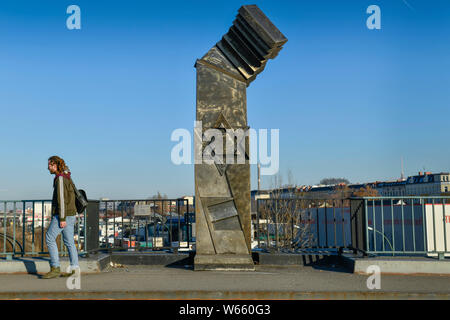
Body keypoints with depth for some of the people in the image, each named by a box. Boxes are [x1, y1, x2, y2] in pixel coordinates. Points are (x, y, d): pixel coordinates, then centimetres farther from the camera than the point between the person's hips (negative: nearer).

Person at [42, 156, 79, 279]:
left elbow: (62, 199, -19)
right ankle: (74, 269, 7)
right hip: (71, 214, 10)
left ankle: (55, 268, -6)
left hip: (64, 214, -9)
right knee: (69, 242, 8)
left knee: (50, 238, -5)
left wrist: (62, 219, -22)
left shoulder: (60, 178, -13)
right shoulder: (66, 177, 18)